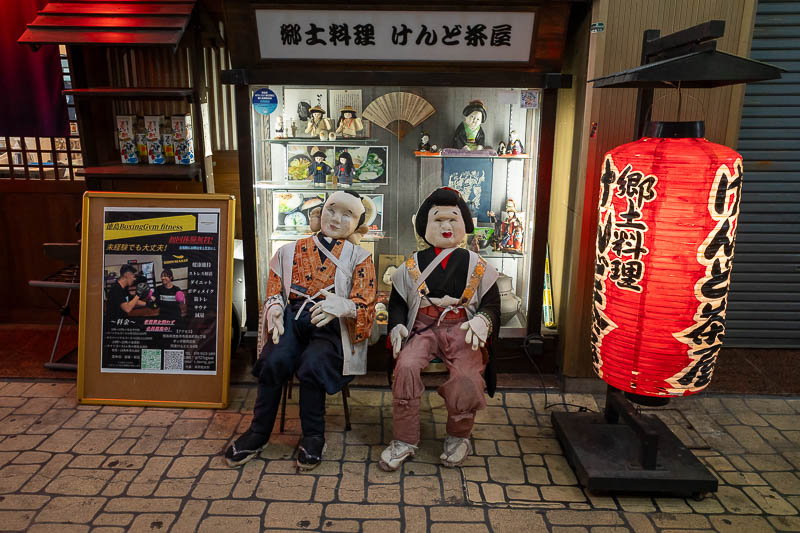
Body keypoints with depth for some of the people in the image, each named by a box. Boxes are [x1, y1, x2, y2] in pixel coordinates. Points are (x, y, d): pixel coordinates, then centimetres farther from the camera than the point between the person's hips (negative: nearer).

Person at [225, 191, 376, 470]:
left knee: (311, 364, -30)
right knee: (275, 360, -27)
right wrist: (275, 308, -10)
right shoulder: (293, 251, 16)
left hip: (332, 325, -2)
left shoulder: (360, 258, 8)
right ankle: (259, 432, -5)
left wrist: (341, 305, -25)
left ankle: (313, 436, -6)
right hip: (294, 319, 2)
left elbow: (365, 307, -2)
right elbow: (274, 291, 15)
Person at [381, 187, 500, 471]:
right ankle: (405, 440, -9)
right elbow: (397, 302, 14)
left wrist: (482, 321, -13)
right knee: (406, 366, -28)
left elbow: (492, 303, 10)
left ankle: (458, 436, 1)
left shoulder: (476, 265, 10)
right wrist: (397, 326, -7)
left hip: (461, 330, -1)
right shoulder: (413, 264, 12)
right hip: (423, 328, 1)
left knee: (467, 375, -28)